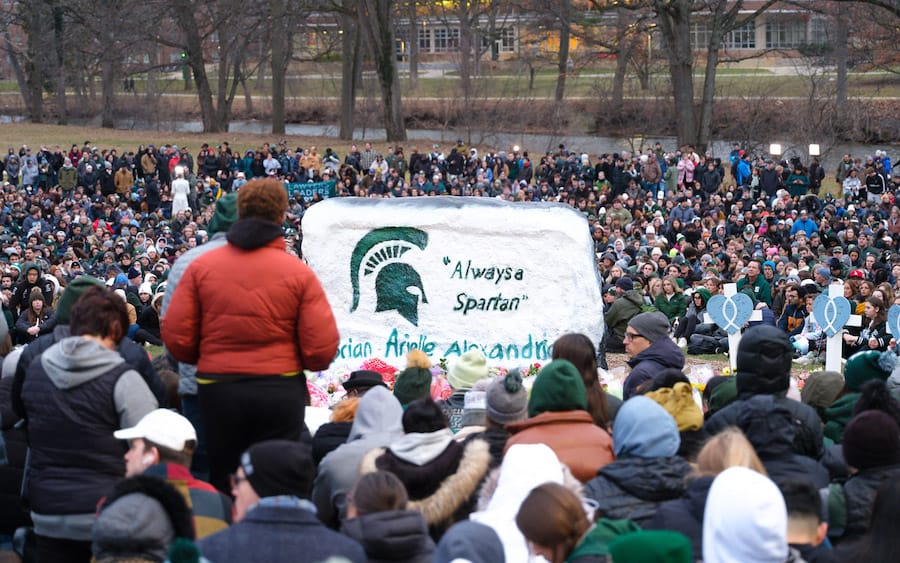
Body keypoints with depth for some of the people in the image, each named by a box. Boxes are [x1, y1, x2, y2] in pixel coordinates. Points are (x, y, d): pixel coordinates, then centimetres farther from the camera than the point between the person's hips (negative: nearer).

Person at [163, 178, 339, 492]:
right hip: (281, 390, -1)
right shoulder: (299, 273, -5)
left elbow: (176, 337, -3)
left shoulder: (201, 267, -1)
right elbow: (323, 349, -8)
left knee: (223, 487, 11)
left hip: (217, 388, 1)